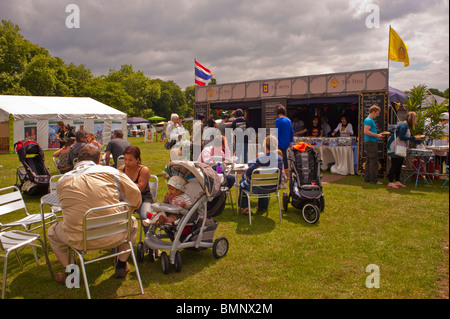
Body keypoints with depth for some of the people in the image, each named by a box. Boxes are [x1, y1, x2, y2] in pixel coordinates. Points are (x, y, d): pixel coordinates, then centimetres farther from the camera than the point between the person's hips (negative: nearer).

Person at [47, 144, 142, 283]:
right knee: (132, 222, 31)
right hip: (113, 237, 0)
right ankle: (121, 266, 34)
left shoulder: (62, 180, 6)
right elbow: (135, 195, 4)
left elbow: (70, 211, 14)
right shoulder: (110, 171, 1)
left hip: (79, 241, 1)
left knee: (52, 232, 31)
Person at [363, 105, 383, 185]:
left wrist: (377, 135, 16)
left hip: (371, 143, 11)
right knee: (374, 161, -8)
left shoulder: (371, 120, 21)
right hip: (370, 142, -11)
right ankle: (373, 180, -5)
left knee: (369, 161, 11)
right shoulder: (368, 120, -12)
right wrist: (377, 135, -15)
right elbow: (366, 131, -22)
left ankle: (367, 178, 16)